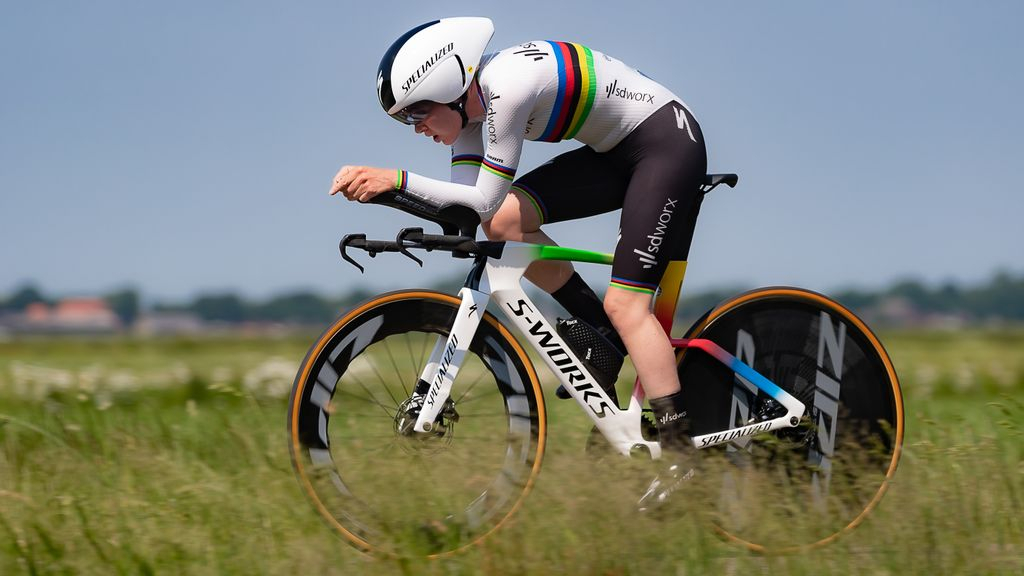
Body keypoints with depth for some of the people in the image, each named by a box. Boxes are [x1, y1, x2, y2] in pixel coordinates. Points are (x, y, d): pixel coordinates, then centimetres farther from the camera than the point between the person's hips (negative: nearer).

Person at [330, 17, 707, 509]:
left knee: (625, 304, -15)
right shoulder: (468, 99, 0)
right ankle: (608, 341, 6)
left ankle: (683, 455, -12)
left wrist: (399, 179, -29)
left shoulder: (506, 88, -27)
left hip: (668, 142, -9)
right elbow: (462, 205, -4)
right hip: (617, 151, 9)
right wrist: (375, 184, -16)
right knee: (505, 222, -6)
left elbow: (483, 200, -26)